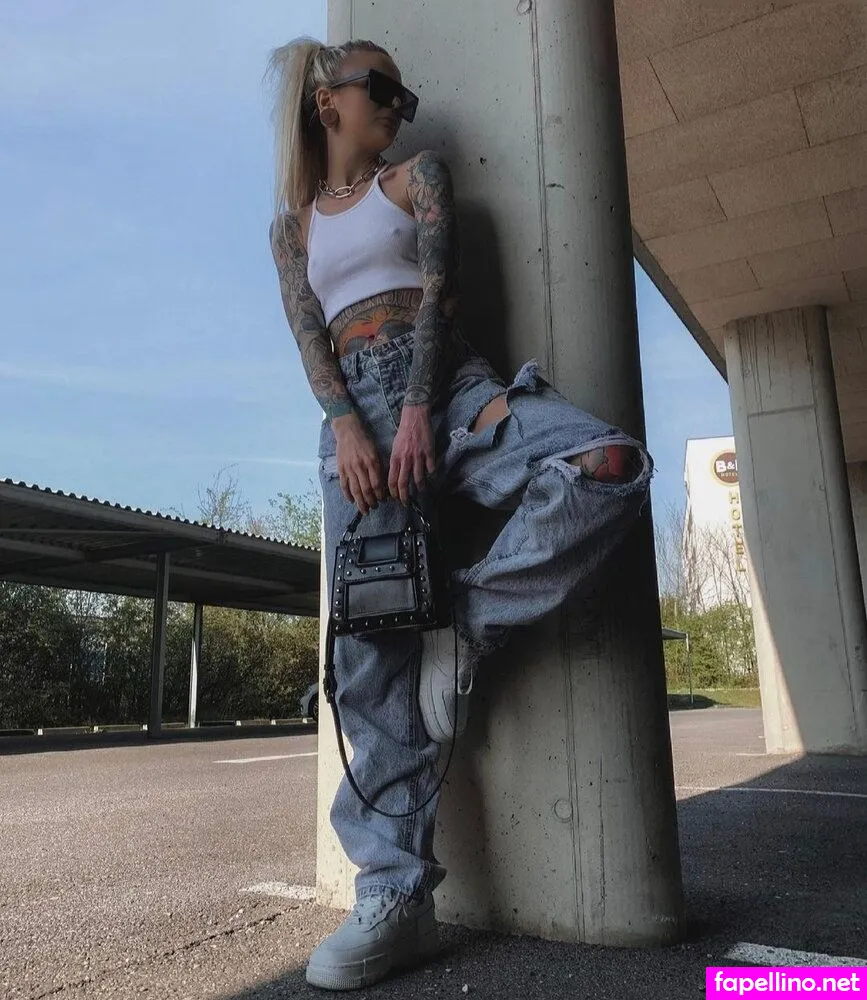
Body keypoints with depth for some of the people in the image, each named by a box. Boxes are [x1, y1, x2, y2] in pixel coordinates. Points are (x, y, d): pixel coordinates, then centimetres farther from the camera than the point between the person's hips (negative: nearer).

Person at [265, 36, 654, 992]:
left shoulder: (417, 175, 20)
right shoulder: (291, 226, 24)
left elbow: (437, 289, 3)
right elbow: (308, 337, 9)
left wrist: (419, 411, -11)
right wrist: (347, 427, -11)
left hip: (447, 383, 0)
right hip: (355, 416, 1)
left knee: (611, 462, -30)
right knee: (372, 648, -10)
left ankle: (467, 625, -13)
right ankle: (394, 897, -3)